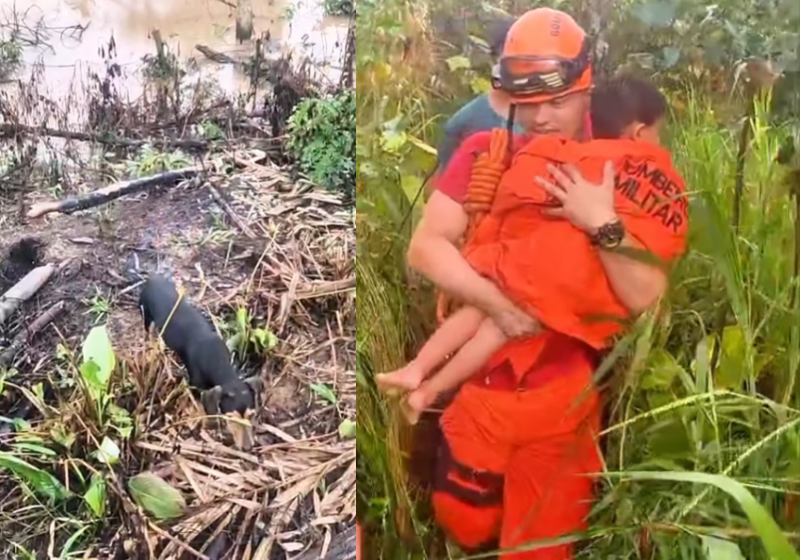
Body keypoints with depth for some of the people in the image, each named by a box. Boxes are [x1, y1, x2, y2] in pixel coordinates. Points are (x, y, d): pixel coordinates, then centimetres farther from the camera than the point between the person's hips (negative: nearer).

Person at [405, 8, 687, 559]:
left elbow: (645, 298, -15)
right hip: (480, 387, 2)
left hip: (562, 399, -1)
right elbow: (425, 246, -12)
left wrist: (602, 222, -29)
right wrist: (497, 301, -24)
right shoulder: (485, 155, -4)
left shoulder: (617, 177, -7)